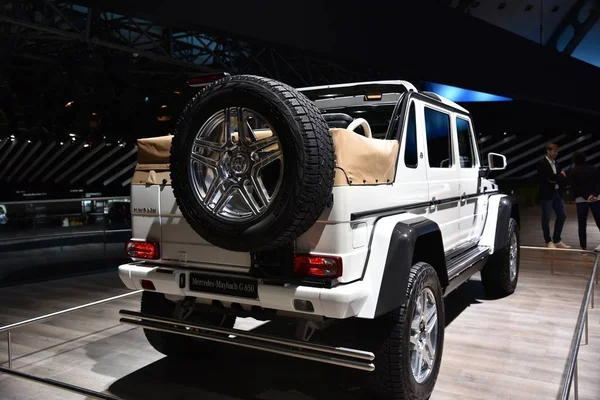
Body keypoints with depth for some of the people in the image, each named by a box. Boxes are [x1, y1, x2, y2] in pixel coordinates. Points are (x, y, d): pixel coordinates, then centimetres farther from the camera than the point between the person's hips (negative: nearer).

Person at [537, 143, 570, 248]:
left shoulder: (555, 163, 14)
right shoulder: (542, 163, -9)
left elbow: (563, 179, 8)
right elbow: (551, 177, -20)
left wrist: (556, 179, -12)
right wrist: (561, 176, -4)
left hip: (557, 193, 8)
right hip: (547, 194, -8)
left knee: (562, 216, 10)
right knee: (546, 218, -1)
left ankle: (557, 240, 20)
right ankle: (549, 242, 9)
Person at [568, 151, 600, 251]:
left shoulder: (572, 172, 0)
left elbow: (574, 187, -9)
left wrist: (585, 196, -11)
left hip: (581, 199, -2)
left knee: (582, 224, 3)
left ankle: (583, 246, 1)